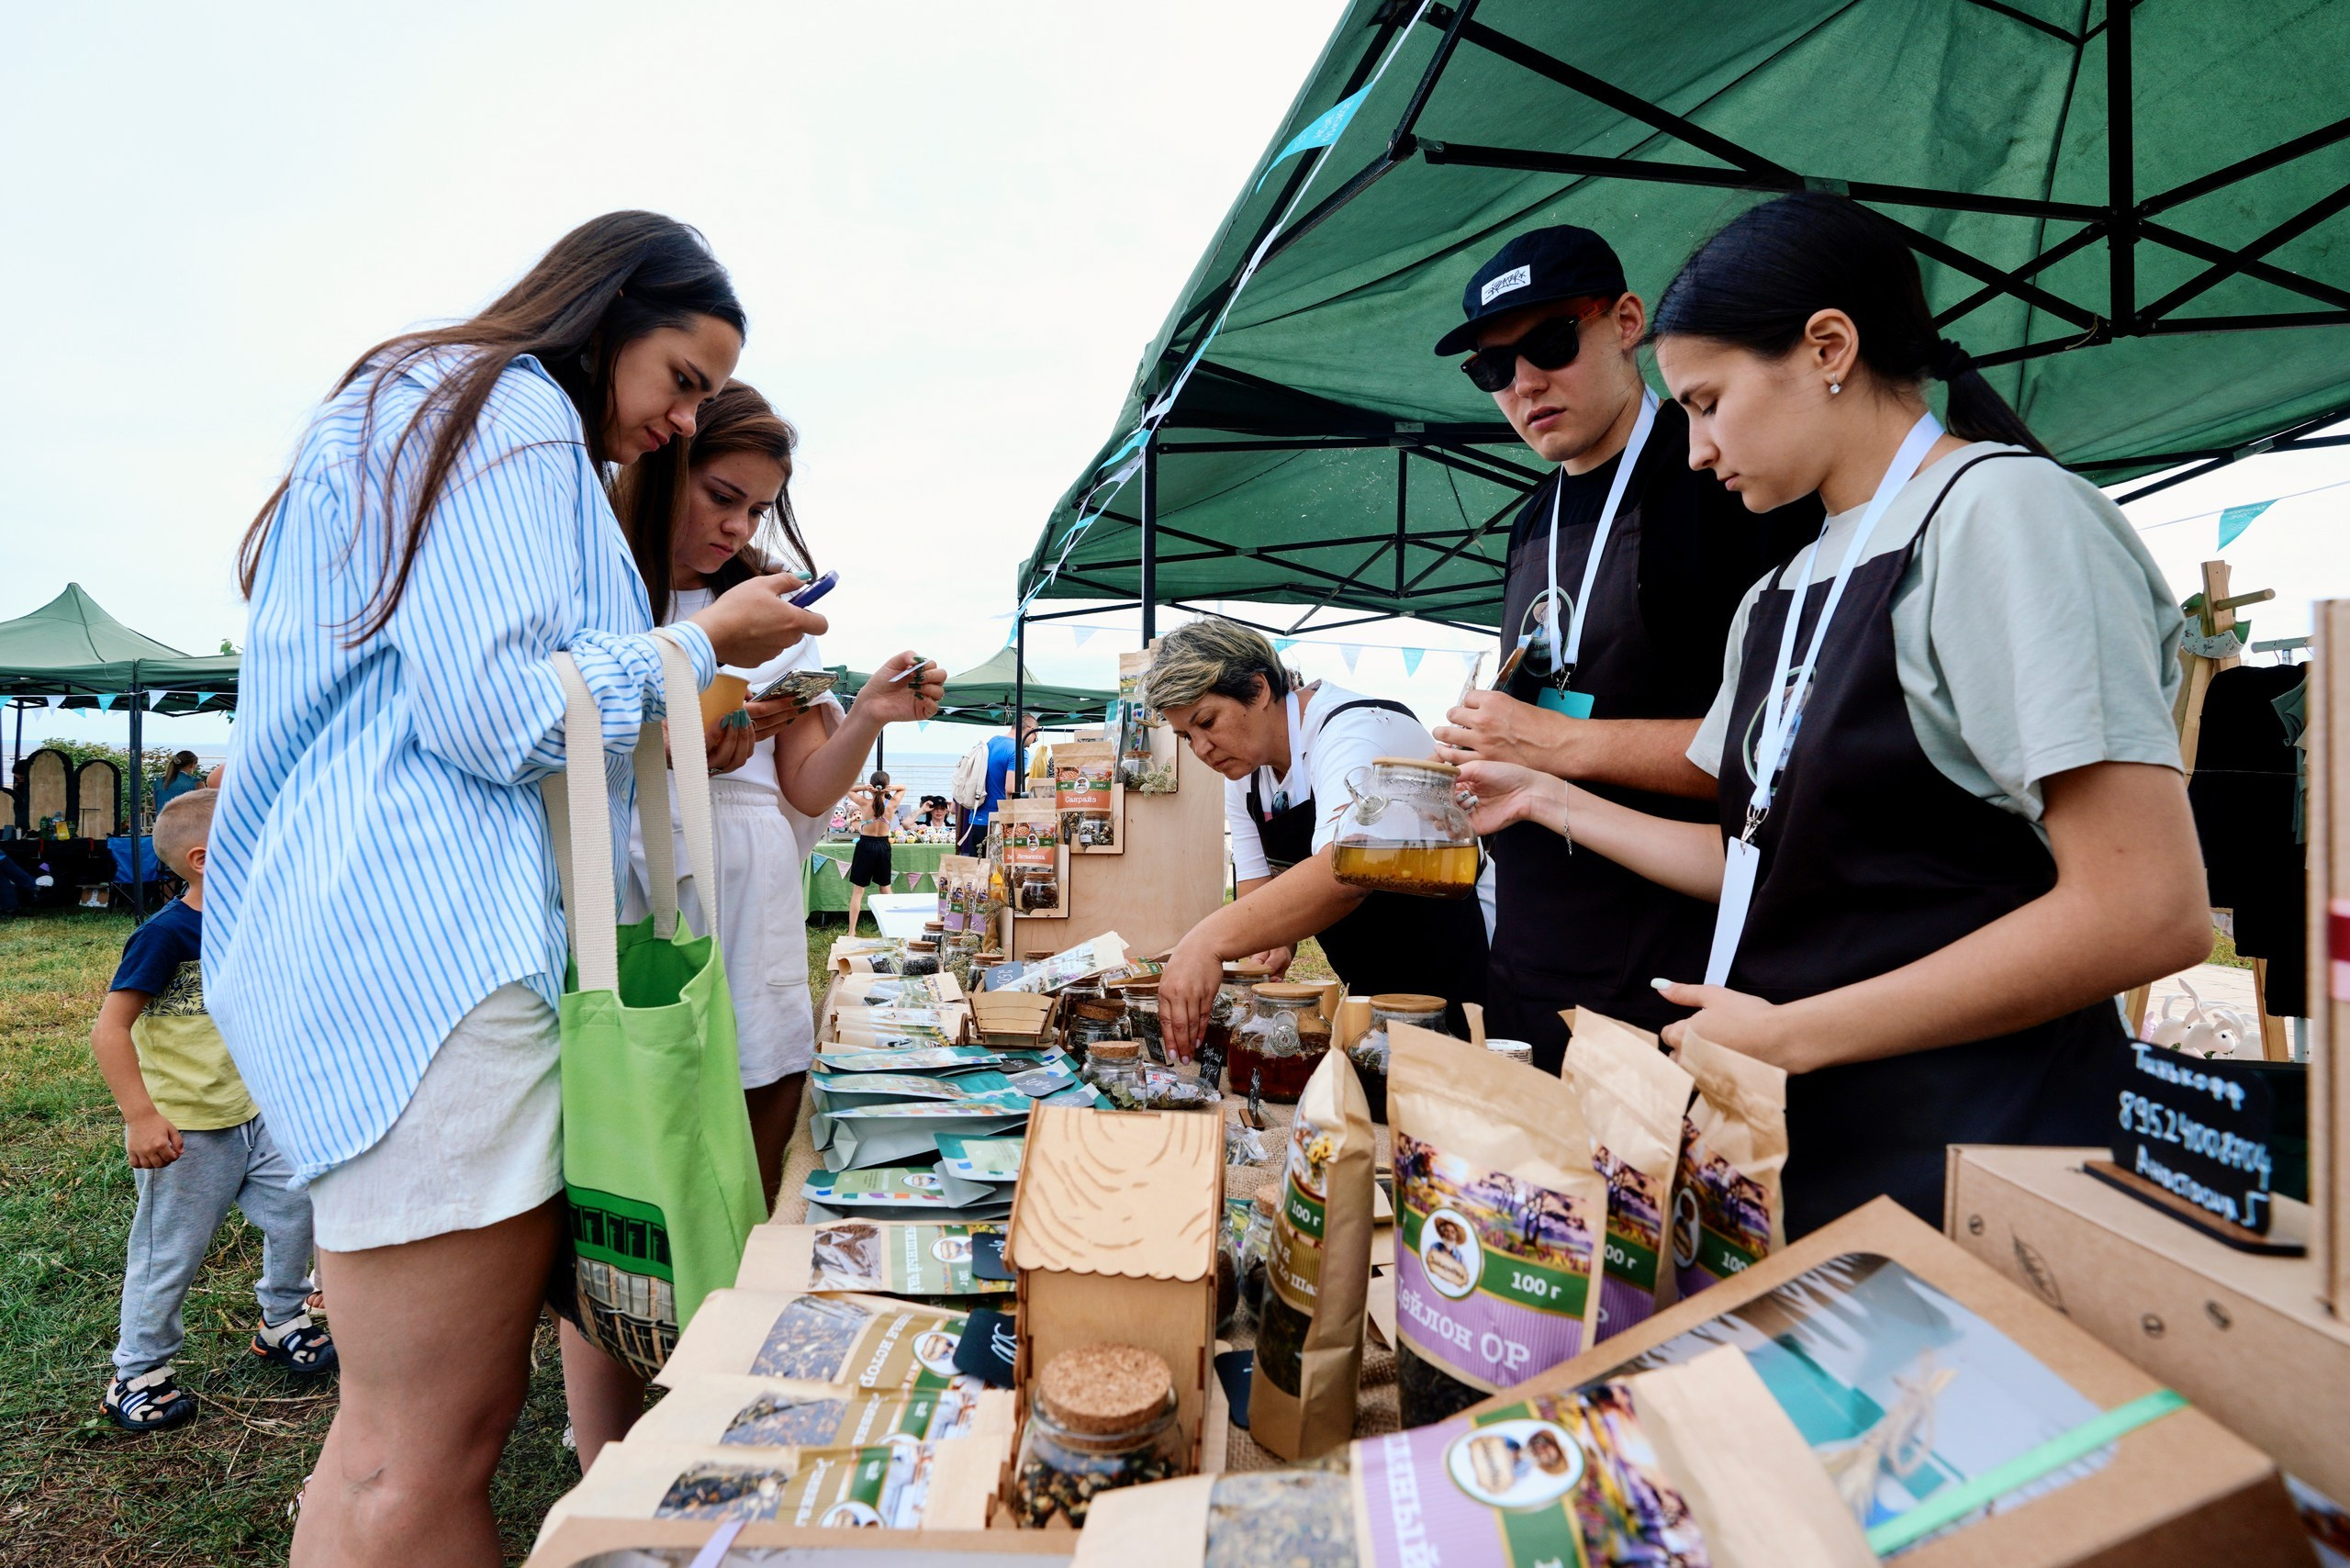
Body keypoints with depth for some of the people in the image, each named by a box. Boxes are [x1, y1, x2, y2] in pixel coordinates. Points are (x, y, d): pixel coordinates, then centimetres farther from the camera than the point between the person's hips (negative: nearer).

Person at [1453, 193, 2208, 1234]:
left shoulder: (2003, 510, -12)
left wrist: (1789, 1033, -17)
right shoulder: (1775, 602, 12)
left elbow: (2148, 913, -19)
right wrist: (1545, 798, 15)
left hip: (1955, 1156, -7)